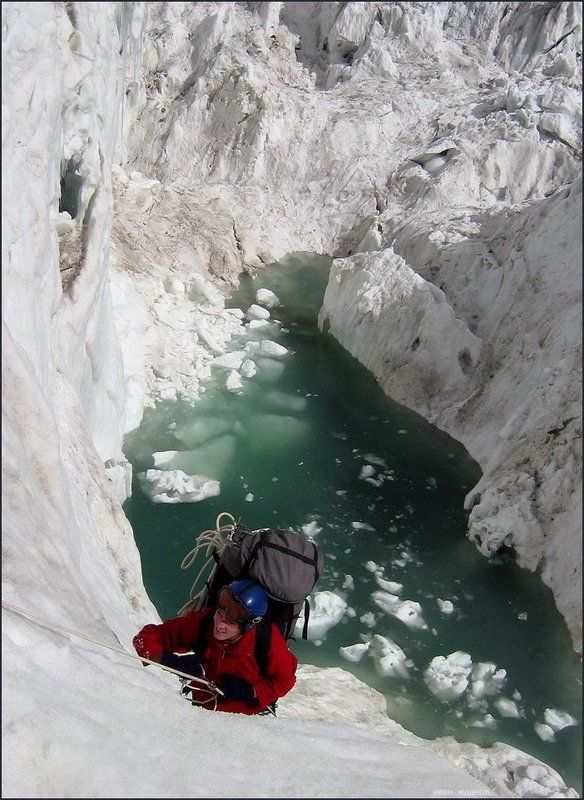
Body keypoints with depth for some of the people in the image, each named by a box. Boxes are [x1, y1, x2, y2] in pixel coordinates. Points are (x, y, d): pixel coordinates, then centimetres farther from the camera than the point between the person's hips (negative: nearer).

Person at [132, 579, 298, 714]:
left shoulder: (268, 639, -25)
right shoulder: (202, 622, -20)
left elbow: (285, 680, -9)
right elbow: (146, 637, -13)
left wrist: (249, 692, -22)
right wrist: (170, 661, -31)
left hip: (249, 714, -1)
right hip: (203, 708, 1)